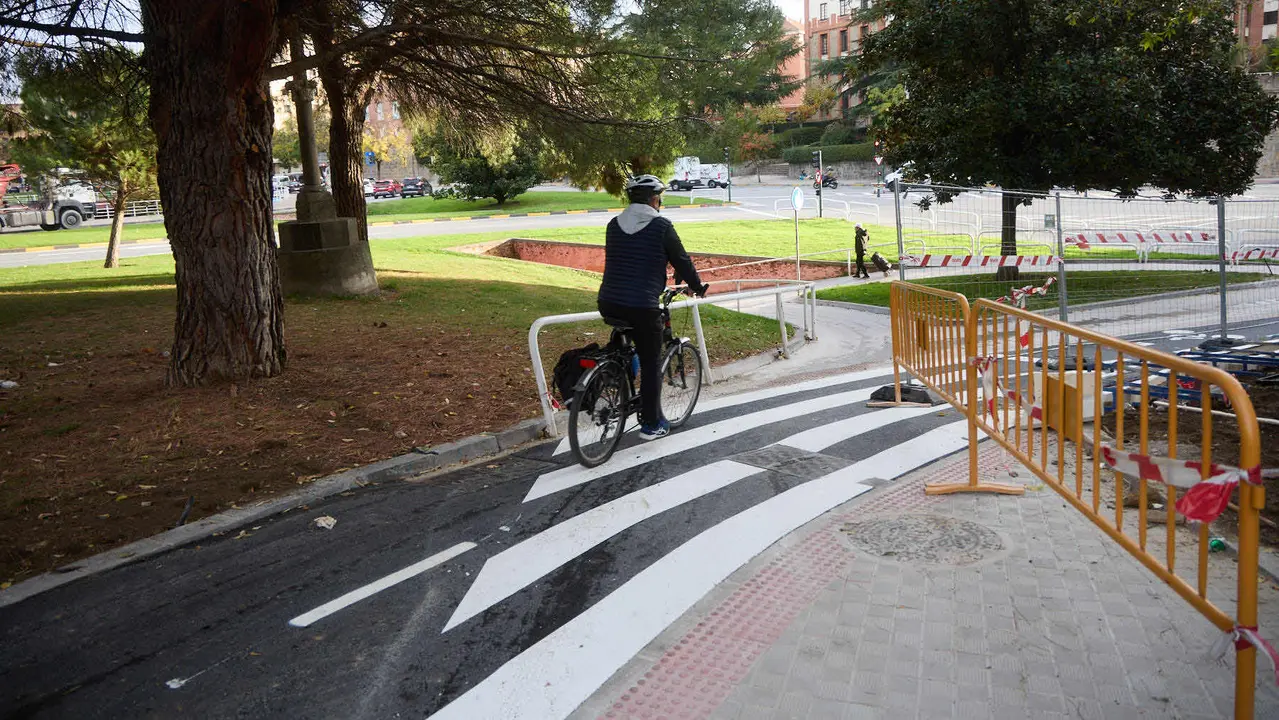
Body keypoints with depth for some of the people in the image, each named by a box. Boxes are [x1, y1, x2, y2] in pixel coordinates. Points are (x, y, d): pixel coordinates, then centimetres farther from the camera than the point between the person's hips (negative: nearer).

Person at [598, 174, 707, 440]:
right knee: (650, 365, 7)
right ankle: (651, 424, 15)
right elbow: (681, 261, 3)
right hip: (642, 306, -5)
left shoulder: (614, 225, 12)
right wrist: (698, 286, 20)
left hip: (608, 304, 5)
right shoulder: (661, 226, -4)